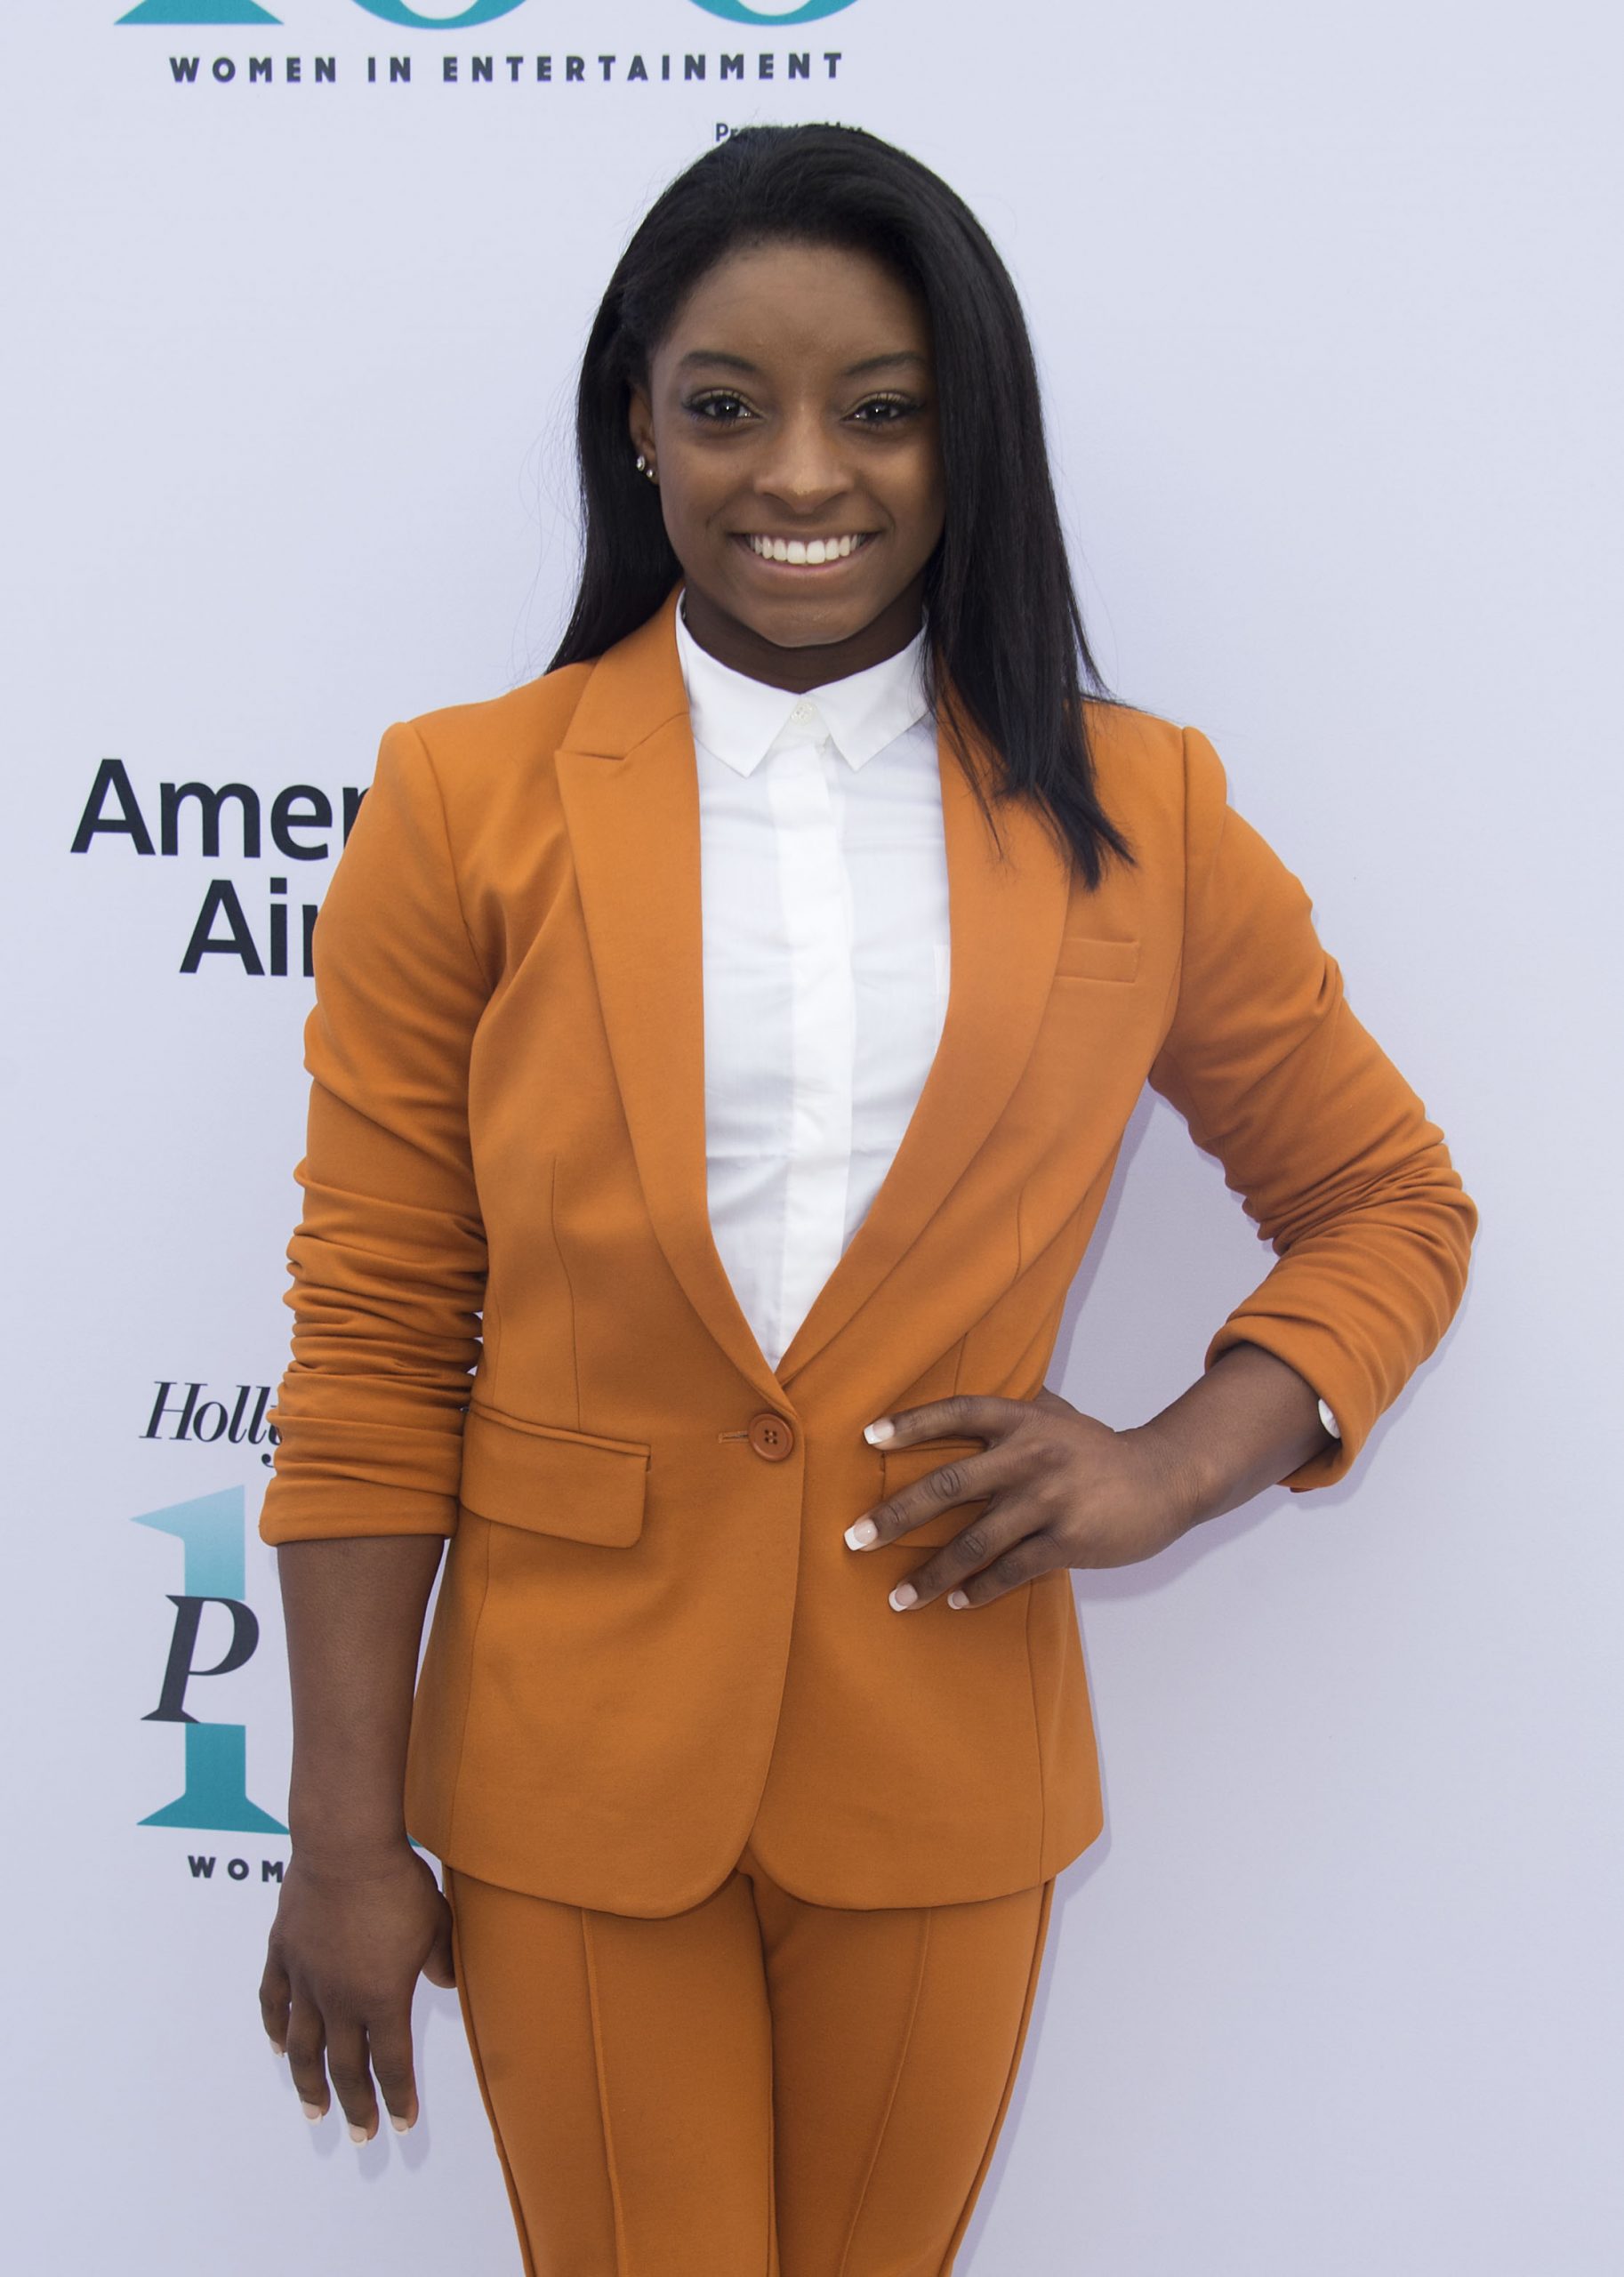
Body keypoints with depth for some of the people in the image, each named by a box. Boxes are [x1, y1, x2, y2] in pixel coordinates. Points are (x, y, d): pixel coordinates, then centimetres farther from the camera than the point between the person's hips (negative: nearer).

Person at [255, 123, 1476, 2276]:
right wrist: (346, 1838, -5)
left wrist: (1177, 1467, -8)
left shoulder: (1137, 816, -1)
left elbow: (1388, 1207, 10)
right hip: (569, 1768, -1)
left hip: (942, 1764, 2)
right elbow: (371, 1346, -4)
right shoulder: (467, 805, -5)